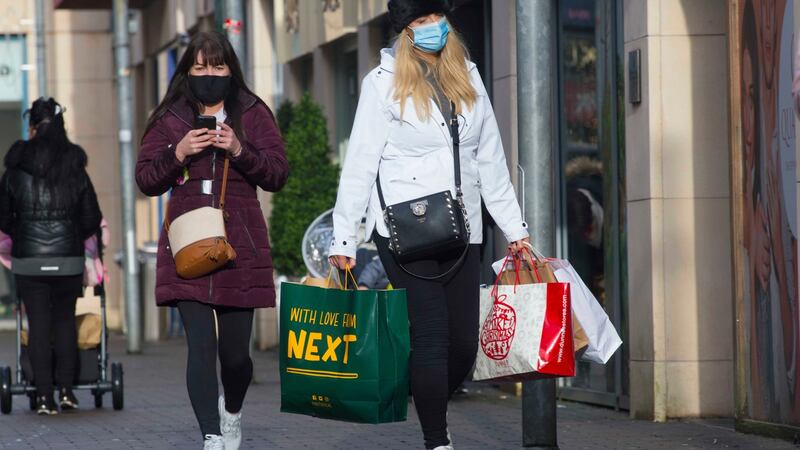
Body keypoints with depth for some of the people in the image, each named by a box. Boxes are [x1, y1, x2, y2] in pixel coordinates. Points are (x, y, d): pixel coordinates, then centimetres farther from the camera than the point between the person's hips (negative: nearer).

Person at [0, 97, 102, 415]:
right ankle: (66, 389, 10)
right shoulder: (76, 170, 1)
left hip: (28, 260, -1)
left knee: (38, 324, 3)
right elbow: (93, 219, 4)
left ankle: (44, 396, 0)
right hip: (68, 259, 1)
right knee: (65, 320, 15)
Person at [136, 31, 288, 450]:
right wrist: (178, 154, -9)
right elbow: (146, 179, 8)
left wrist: (240, 151, -14)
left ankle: (231, 411, 35)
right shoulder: (169, 118, 10)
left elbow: (278, 174, 2)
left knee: (234, 351, 4)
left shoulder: (253, 113, 8)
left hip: (239, 246, 0)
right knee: (200, 346, -12)